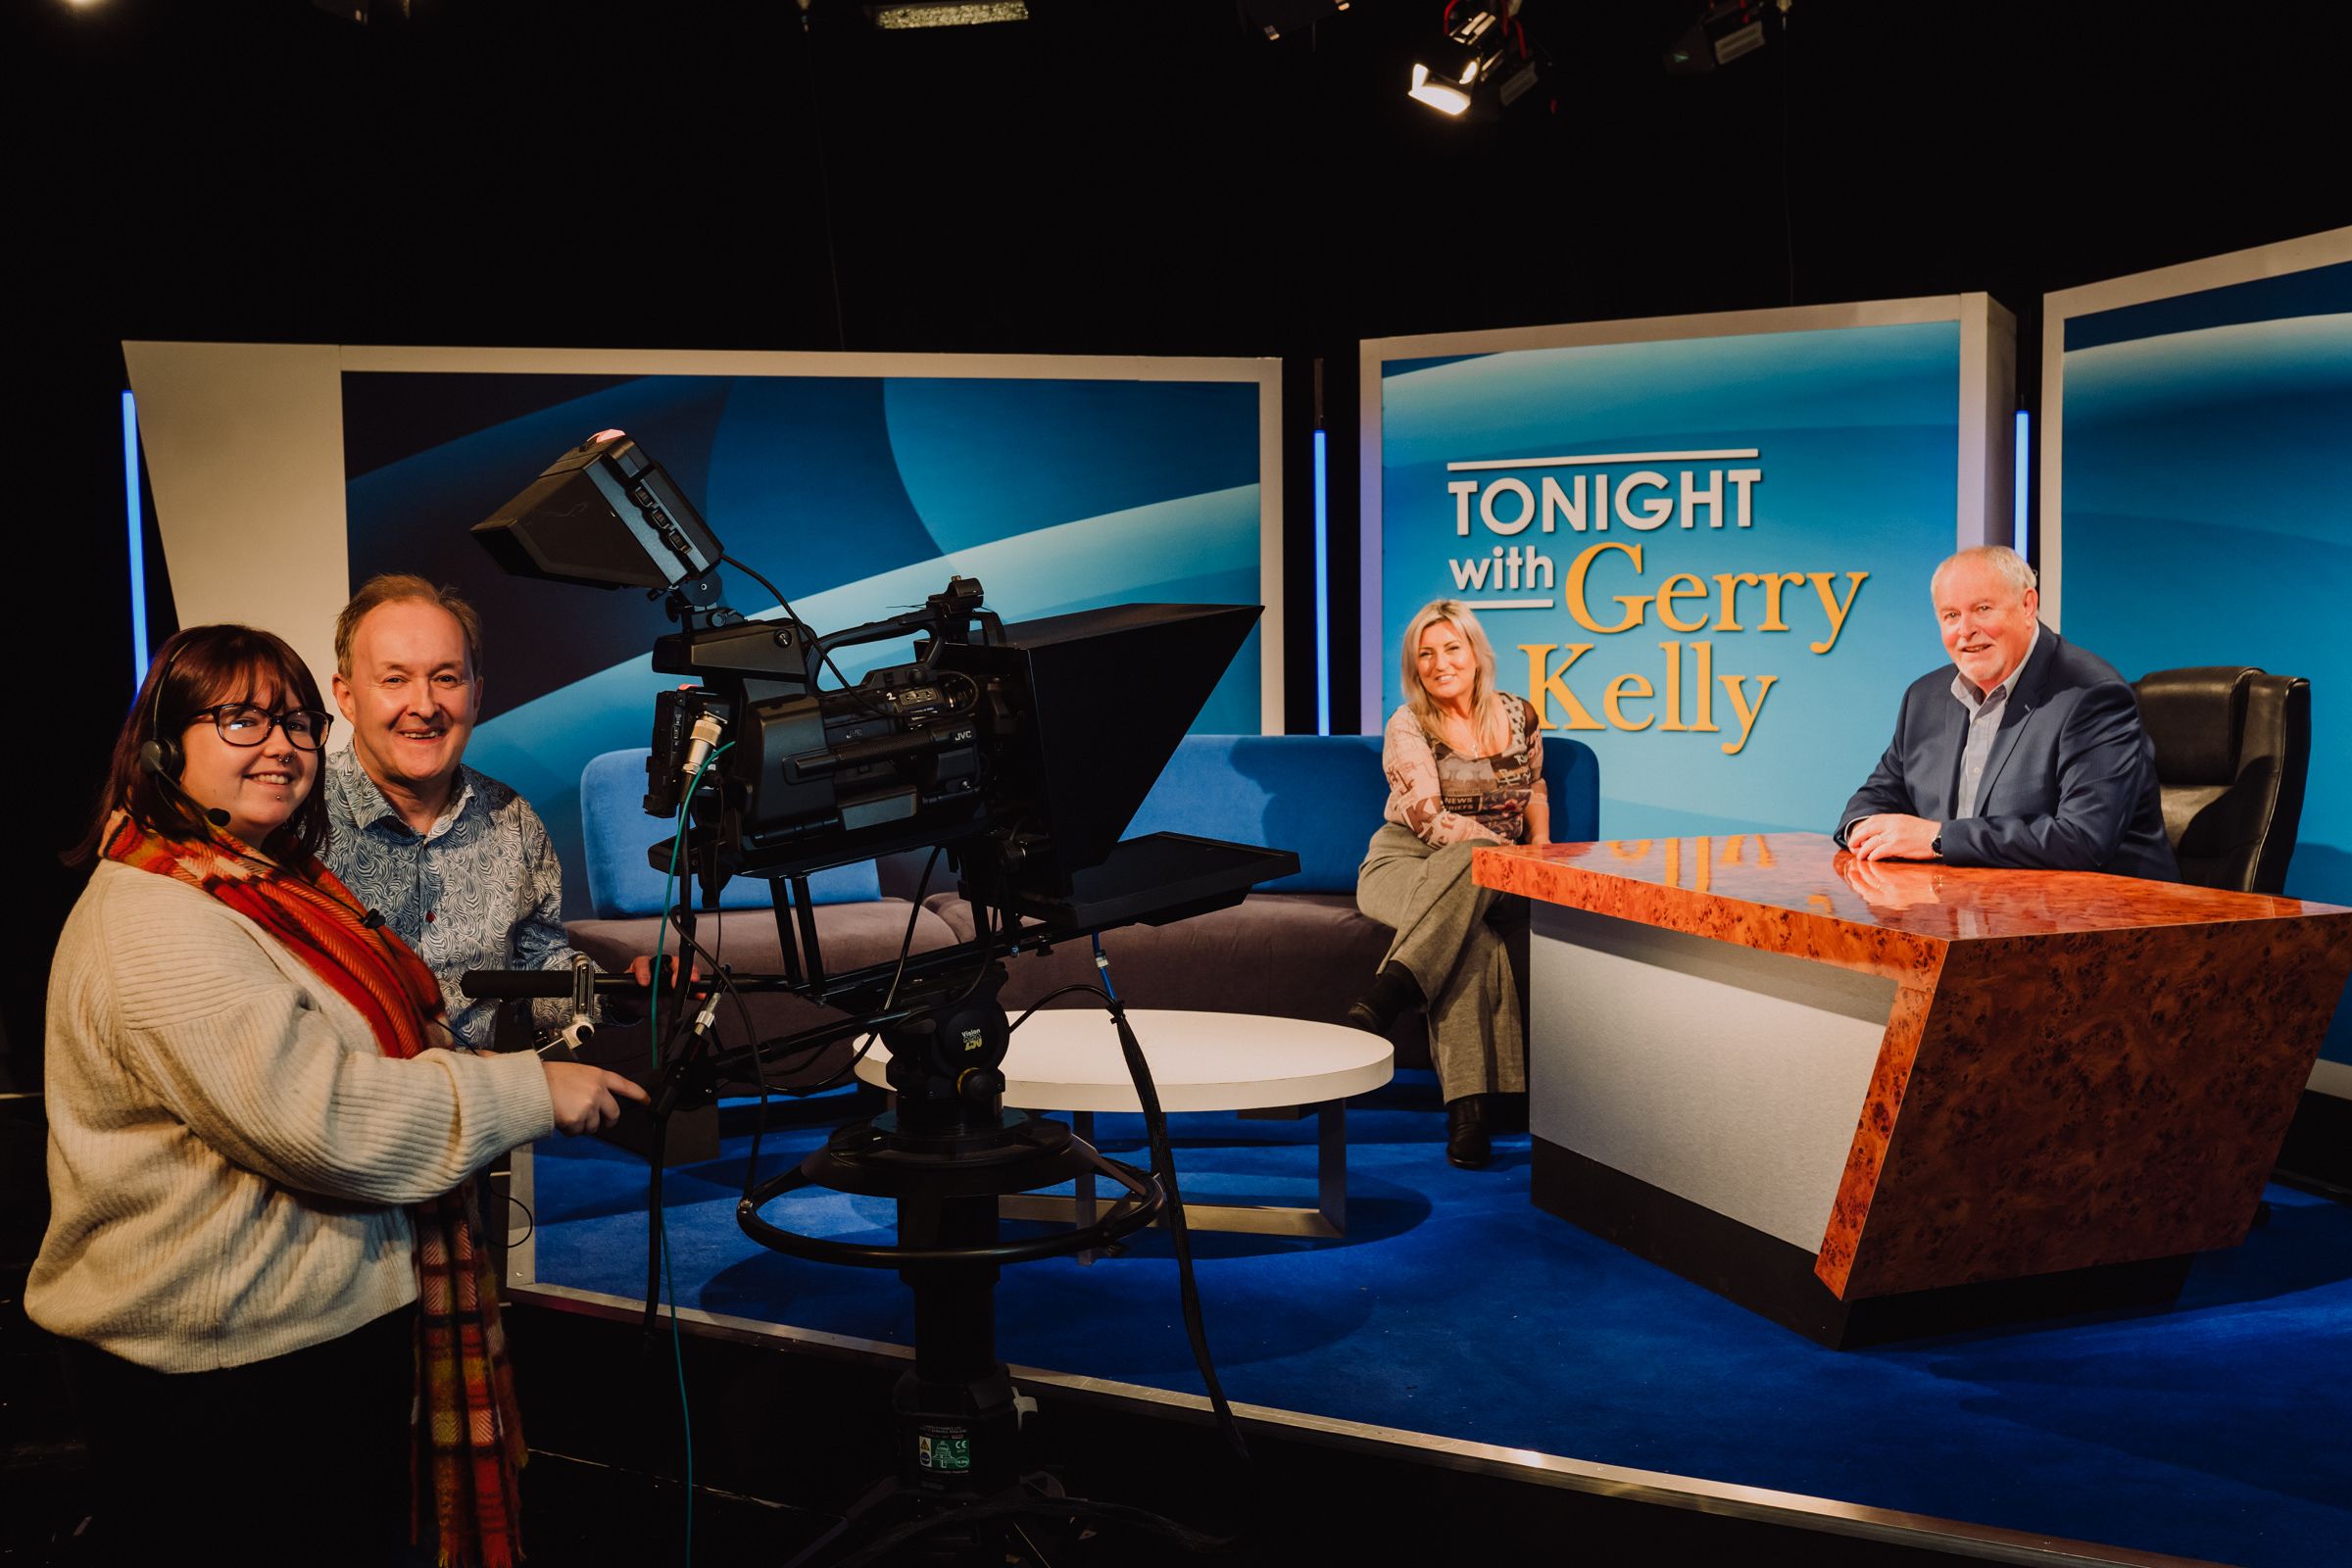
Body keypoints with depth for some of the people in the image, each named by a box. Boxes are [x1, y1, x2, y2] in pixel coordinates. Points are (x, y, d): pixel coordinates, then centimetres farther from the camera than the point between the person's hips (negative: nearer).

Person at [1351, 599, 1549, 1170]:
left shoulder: (1518, 716, 11)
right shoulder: (1408, 726, -3)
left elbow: (1535, 792, 25)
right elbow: (1431, 821, -13)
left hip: (1487, 879, 3)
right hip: (1403, 863, -3)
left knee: (1466, 866, -39)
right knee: (1476, 941, -38)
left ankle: (1379, 1003, -48)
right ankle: (1467, 1109, -45)